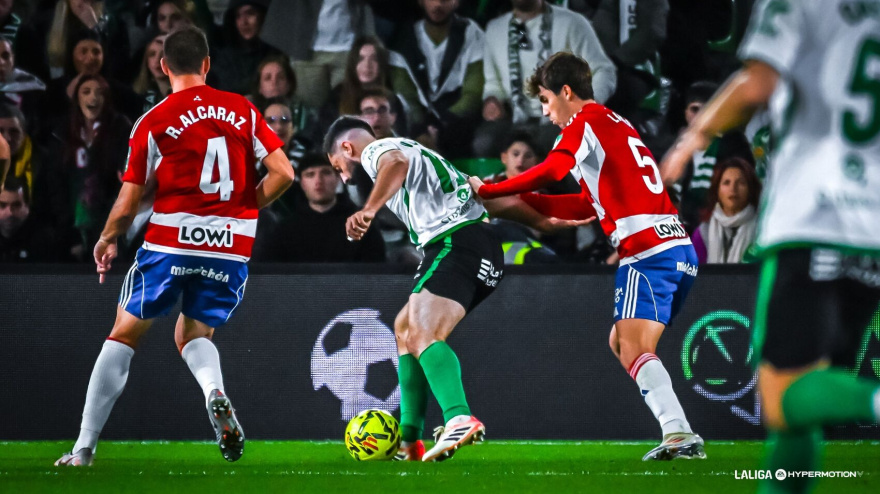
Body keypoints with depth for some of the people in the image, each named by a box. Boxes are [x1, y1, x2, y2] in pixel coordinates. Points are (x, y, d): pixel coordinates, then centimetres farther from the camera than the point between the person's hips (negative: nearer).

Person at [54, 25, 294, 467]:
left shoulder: (153, 122, -2)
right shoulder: (243, 110, 6)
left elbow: (128, 202, 0)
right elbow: (282, 173, 1)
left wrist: (107, 241, 20)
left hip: (171, 240, -3)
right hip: (231, 247, 3)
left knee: (124, 334, 11)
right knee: (193, 335, 20)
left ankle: (84, 448, 9)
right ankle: (215, 393, -16)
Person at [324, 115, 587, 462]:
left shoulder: (376, 151, 5)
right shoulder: (414, 151, 33)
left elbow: (396, 163, -22)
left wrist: (368, 210, -35)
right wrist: (543, 221, 25)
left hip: (455, 243, -10)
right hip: (485, 254, 10)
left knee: (423, 336, -24)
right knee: (404, 329, 22)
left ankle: (460, 420, -47)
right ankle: (409, 441, 21)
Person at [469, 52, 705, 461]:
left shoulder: (586, 121, -1)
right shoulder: (617, 125, 26)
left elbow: (551, 171, -18)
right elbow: (588, 206, 29)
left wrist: (488, 191, -9)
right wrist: (523, 201, 27)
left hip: (647, 249, -9)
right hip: (678, 247, 9)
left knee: (633, 349, -16)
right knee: (622, 343, 15)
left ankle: (680, 434, -30)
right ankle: (676, 429, 4)